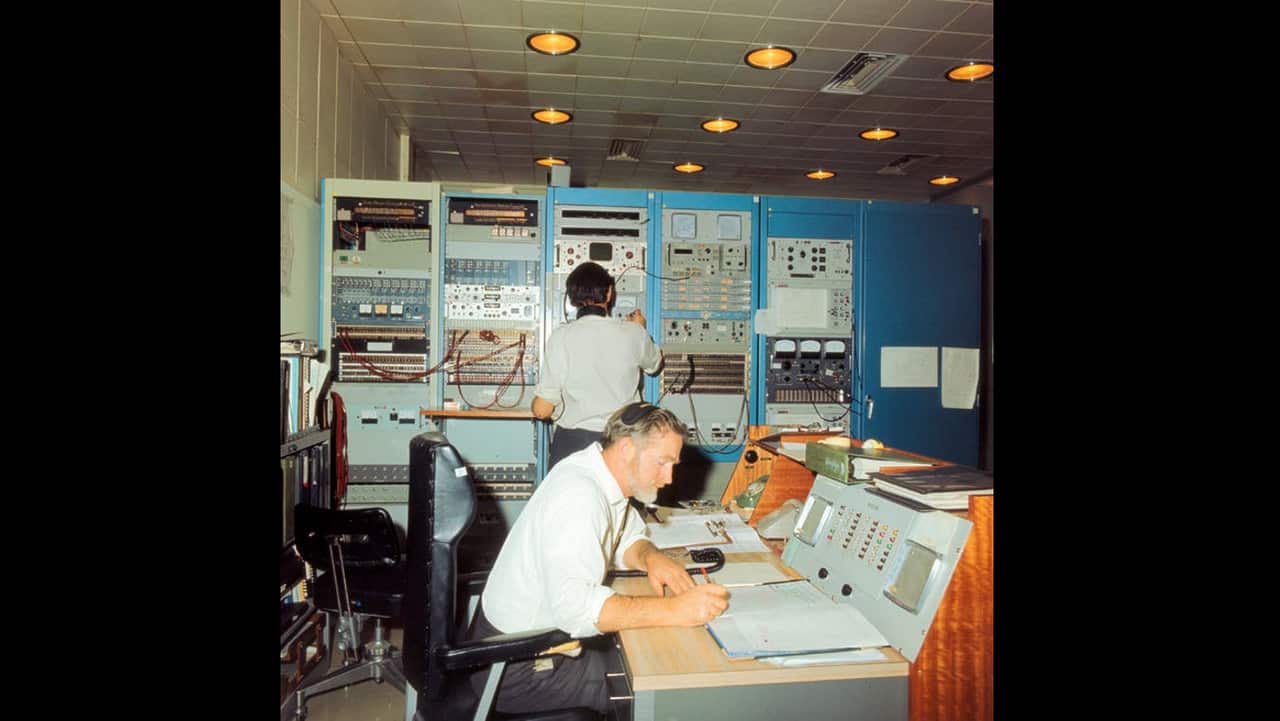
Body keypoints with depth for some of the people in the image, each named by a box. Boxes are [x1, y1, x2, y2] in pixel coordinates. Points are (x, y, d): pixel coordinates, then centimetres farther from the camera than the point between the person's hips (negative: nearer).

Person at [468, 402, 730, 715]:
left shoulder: (601, 474, 0)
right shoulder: (579, 494, -29)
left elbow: (627, 537, 14)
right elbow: (574, 605, -38)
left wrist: (651, 557, -9)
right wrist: (674, 610, -37)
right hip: (516, 669, -9)